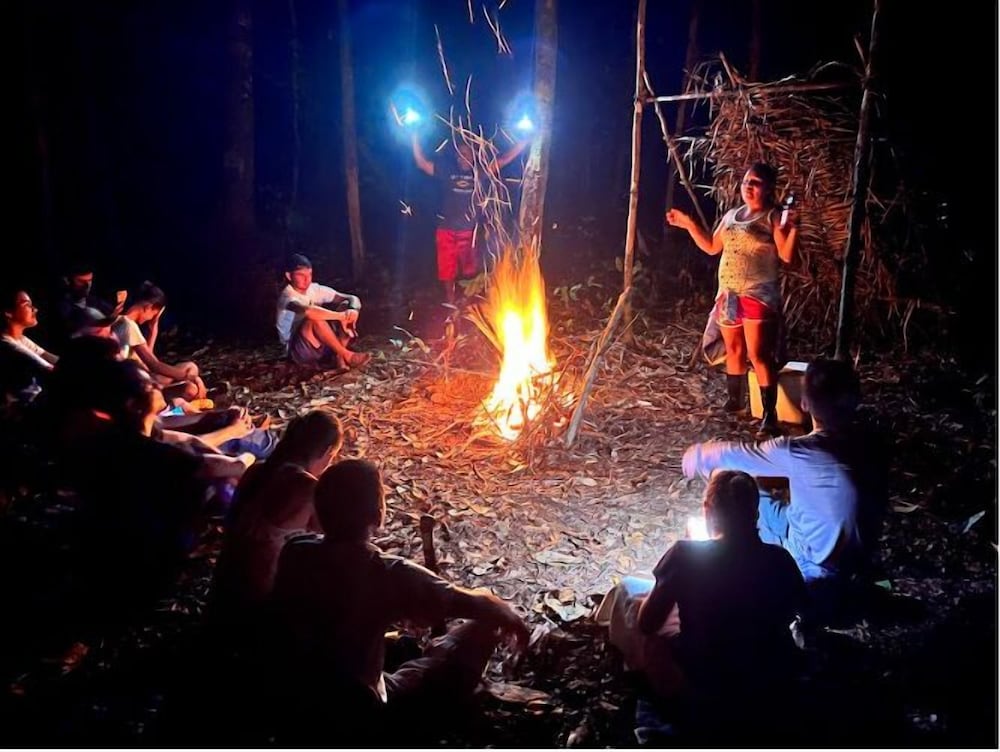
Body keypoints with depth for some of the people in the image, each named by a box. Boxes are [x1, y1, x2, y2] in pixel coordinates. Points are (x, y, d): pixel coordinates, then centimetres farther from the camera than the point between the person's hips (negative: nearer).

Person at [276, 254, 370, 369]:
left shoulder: (316, 289, -1)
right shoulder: (287, 296, -20)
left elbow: (353, 299, -2)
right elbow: (308, 311, -43)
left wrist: (353, 311, -26)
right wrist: (340, 316, -34)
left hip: (322, 346, 7)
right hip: (298, 350, -7)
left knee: (346, 306, -9)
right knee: (314, 317, -34)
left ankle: (339, 356, -18)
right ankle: (346, 355, -25)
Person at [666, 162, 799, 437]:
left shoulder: (773, 218, -6)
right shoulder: (731, 215, 13)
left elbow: (786, 256, -13)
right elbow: (711, 247, 21)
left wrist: (794, 229, -29)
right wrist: (689, 224, 15)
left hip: (758, 296, -7)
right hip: (728, 294, 7)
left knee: (759, 355, -11)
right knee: (733, 350, 16)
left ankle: (770, 414, -7)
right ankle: (735, 399, 34)